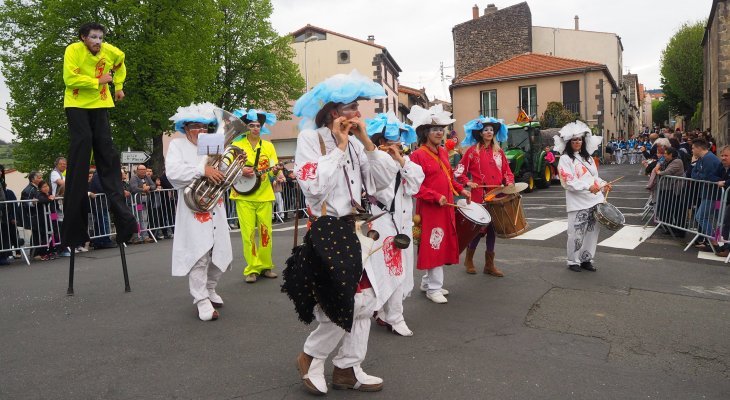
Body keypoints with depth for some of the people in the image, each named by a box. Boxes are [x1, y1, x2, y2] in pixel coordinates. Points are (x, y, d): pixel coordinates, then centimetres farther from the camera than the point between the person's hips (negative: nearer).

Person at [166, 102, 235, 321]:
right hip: (194, 211, -5)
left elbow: (224, 174, 20)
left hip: (216, 210, 6)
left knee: (220, 253, 11)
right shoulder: (177, 145, 2)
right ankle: (202, 300, -2)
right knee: (199, 256, -10)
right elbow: (173, 171, -17)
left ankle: (210, 289, 31)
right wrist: (203, 170, -25)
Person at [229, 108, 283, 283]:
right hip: (244, 196, -2)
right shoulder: (237, 145, 3)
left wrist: (279, 175, -18)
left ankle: (266, 266, 18)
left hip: (264, 195, 2)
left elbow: (275, 168, 4)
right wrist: (241, 171, -18)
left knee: (266, 231, 5)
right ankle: (252, 269, 5)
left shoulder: (268, 146, 9)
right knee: (248, 233, -4)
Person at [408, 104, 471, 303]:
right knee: (434, 246, -2)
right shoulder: (418, 155, -14)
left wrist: (460, 190, 10)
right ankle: (433, 288, 10)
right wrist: (436, 197, -23)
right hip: (430, 208, -8)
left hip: (446, 207, 9)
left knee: (443, 244, 15)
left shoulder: (442, 152, 12)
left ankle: (428, 281, 29)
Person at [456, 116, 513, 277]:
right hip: (479, 195, -4)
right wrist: (468, 182, -15)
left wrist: (510, 183, -3)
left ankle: (489, 264, 15)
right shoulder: (473, 151, 0)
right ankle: (469, 260, 19)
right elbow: (459, 171, -1)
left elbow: (507, 171, 15)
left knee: (493, 229, 6)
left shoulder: (498, 151, 13)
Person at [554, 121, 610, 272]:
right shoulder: (565, 159, -4)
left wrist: (603, 185, 2)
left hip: (595, 200, 6)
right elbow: (568, 182, -14)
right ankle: (573, 261, 10)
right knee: (576, 233, -4)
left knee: (592, 231, 8)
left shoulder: (588, 157, 17)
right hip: (578, 203, -6)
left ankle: (586, 259, 20)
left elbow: (594, 177, 22)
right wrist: (588, 187, -22)